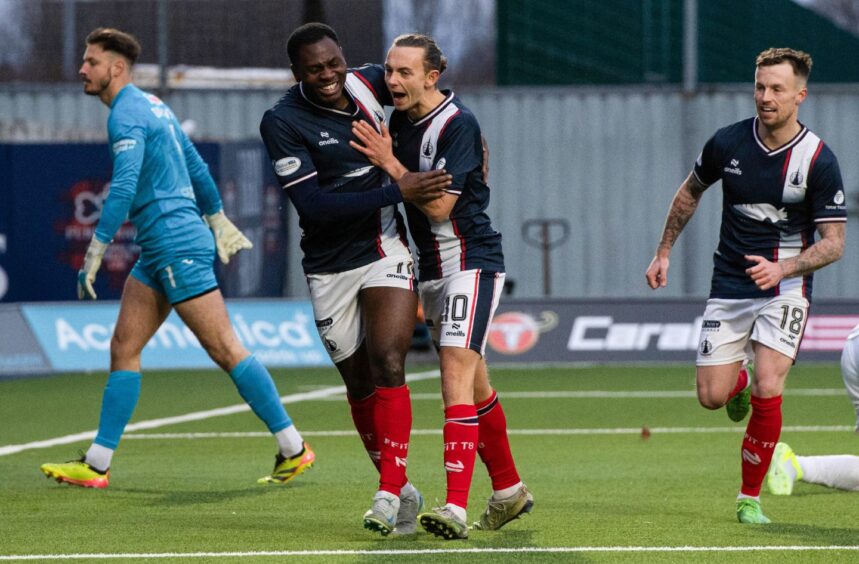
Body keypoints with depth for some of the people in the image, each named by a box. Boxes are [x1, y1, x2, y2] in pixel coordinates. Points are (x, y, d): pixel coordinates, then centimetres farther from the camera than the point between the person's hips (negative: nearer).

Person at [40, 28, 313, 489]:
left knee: (226, 350, -7)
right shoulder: (150, 106, 17)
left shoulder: (126, 115, -13)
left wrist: (94, 252, -23)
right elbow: (196, 167, 25)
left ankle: (293, 449, -4)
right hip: (159, 250, 10)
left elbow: (123, 187, -23)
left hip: (176, 243, -10)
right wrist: (219, 220, 33)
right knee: (123, 348, 6)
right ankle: (96, 464, 5)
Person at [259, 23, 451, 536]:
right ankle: (402, 492, 23)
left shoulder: (367, 84, -1)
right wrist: (397, 192, -25)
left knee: (387, 363, -18)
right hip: (330, 269, -1)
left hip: (384, 249, 1)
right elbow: (312, 205, -22)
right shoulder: (282, 122, -13)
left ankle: (391, 492, -19)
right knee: (360, 386, 7)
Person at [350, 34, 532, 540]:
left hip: (472, 260, -9)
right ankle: (509, 491, 31)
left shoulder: (458, 125, -18)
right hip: (431, 266, 9)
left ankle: (456, 508, -26)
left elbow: (439, 205, -23)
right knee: (474, 383, 16)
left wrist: (389, 163, -21)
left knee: (457, 370, -19)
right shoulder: (400, 119, 7)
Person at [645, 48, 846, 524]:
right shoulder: (727, 143, -4)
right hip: (729, 285, 3)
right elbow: (690, 192, 16)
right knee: (711, 396, -4)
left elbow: (833, 243, -9)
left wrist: (783, 269, -25)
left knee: (767, 390, -19)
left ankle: (750, 497, -1)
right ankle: (739, 382, 36)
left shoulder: (818, 160, -12)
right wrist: (663, 252, 16)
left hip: (784, 288, -3)